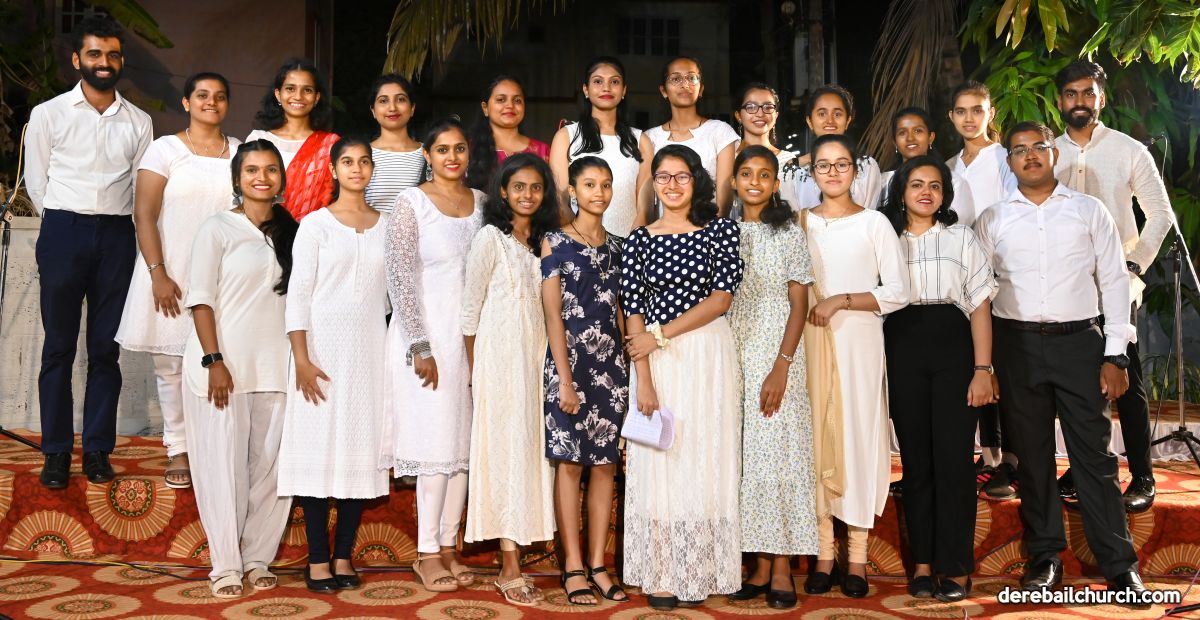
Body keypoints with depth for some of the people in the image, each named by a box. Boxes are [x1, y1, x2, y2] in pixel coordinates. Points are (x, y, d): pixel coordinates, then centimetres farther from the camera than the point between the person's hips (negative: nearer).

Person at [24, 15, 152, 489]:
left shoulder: (138, 122, 9)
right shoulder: (49, 114, 3)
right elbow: (35, 182, 7)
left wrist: (109, 222, 8)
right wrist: (63, 225, 10)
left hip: (116, 236, 2)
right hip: (63, 232, -1)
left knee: (106, 348, 5)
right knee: (59, 346, 2)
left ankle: (98, 450, 12)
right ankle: (56, 452, 9)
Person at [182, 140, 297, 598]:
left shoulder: (290, 232, 12)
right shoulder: (218, 230, -1)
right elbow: (200, 300, -5)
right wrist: (214, 362, -13)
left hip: (275, 366, 4)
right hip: (223, 363, -4)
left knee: (271, 465, 4)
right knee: (225, 464, -1)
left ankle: (258, 559, 15)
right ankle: (225, 565, 8)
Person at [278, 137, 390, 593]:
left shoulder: (386, 225, 11)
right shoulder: (315, 224, 1)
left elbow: (390, 291, 12)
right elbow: (297, 294, -4)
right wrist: (301, 358, -12)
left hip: (370, 348, 3)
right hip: (324, 345, -3)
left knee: (361, 450, 3)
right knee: (320, 448, -3)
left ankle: (344, 556, 12)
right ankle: (318, 559, 5)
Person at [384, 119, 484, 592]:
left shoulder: (482, 202, 10)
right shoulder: (411, 203, -4)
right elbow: (401, 277, -9)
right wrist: (420, 347, -14)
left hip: (472, 335, 5)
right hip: (427, 335, -5)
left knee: (465, 441, 6)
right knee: (437, 439, -5)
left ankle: (448, 546, 15)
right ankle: (427, 553, 6)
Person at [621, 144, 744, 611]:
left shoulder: (720, 231, 3)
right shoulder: (639, 240, 5)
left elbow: (722, 297, -6)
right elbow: (634, 313, -1)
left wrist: (661, 334, -10)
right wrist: (644, 381, -10)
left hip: (710, 357, 0)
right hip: (657, 361, 1)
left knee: (706, 459, 4)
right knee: (658, 463, 3)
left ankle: (699, 573, 16)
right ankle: (662, 576, 13)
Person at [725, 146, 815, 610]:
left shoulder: (789, 232, 0)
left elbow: (799, 305, -4)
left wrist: (781, 368, -14)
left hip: (776, 356, -3)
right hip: (734, 357, 3)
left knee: (778, 452, -5)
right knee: (745, 456, 4)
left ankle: (782, 569, 4)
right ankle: (760, 565, 12)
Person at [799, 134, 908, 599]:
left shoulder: (874, 223, 2)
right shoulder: (800, 222, 10)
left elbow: (897, 292, -4)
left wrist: (840, 301, -12)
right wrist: (810, 310, -2)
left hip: (858, 340, -2)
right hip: (810, 342, 2)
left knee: (858, 436, -1)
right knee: (815, 437, 2)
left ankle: (857, 558, 6)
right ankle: (823, 555, 10)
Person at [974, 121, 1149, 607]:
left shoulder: (1089, 211, 7)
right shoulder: (993, 220, 8)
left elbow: (1114, 282, 5)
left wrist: (1115, 355, -2)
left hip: (1079, 341, -1)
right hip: (1017, 344, 1)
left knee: (1093, 453, -1)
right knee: (1032, 454, 7)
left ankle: (1119, 563, 7)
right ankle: (1044, 558, 18)